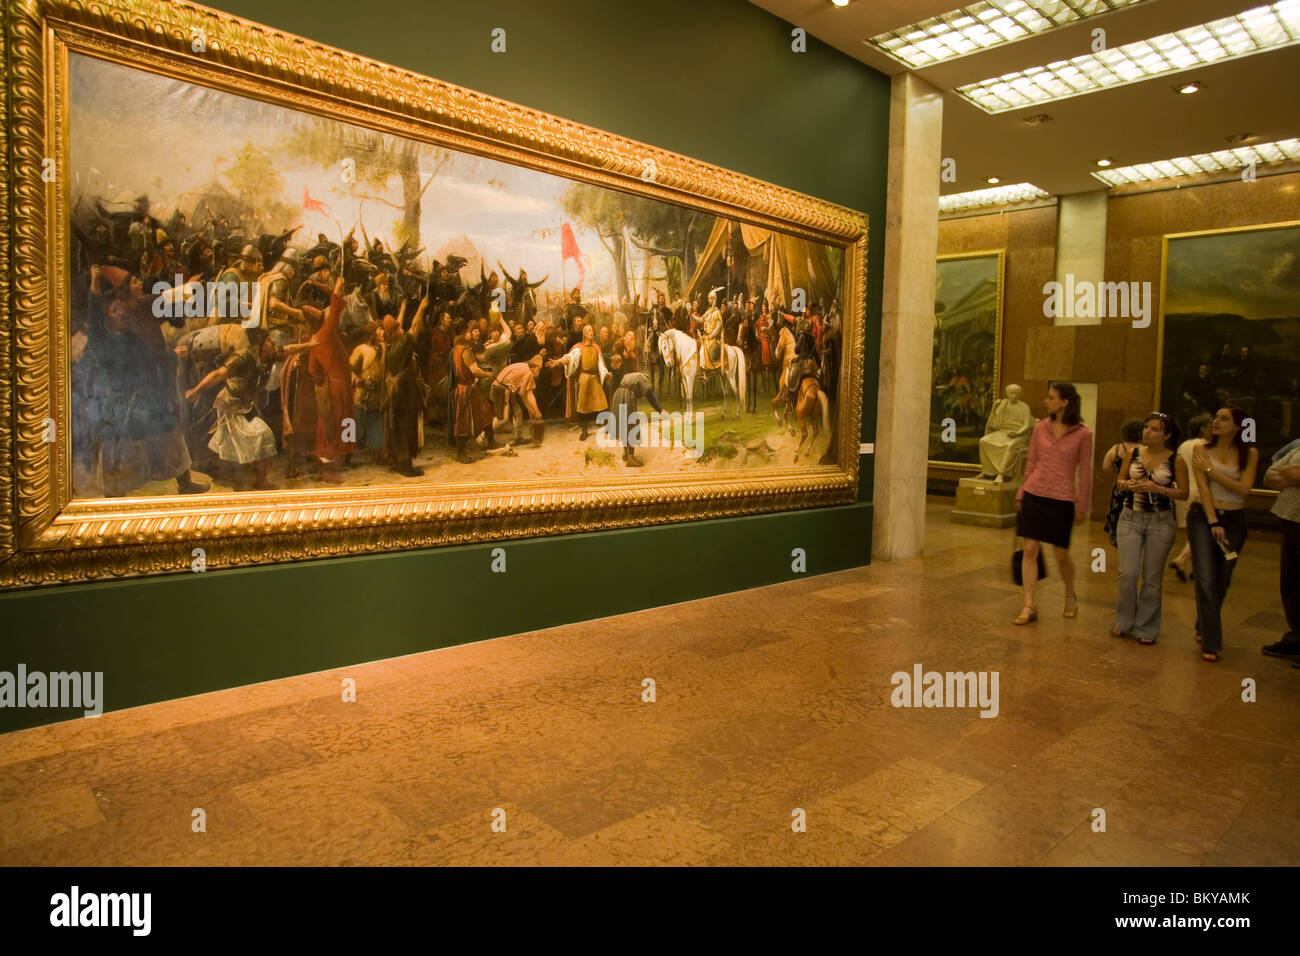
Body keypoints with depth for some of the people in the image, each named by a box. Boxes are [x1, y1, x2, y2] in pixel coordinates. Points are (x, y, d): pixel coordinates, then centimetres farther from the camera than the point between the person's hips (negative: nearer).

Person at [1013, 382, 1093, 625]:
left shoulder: (1082, 434, -5)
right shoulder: (1040, 428, 5)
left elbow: (1084, 473, -1)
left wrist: (1082, 507, 0)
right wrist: (1020, 493, 11)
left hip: (1062, 500, -3)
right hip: (1034, 495, 3)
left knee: (1061, 555, 6)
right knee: (1030, 550, -2)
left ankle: (1070, 596, 34)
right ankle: (1029, 607, 3)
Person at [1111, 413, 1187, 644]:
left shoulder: (1175, 461, -5)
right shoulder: (1134, 453, 2)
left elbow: (1184, 493, -4)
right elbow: (1120, 480, 12)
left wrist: (1158, 488, -18)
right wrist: (1127, 484, -11)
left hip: (1161, 522, -2)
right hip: (1130, 518, 2)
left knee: (1152, 578, 5)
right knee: (1127, 574, -4)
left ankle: (1146, 628, 19)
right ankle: (1124, 621, 17)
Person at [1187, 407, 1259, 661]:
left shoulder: (1249, 454, 1)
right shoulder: (1202, 450, 0)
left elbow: (1244, 488, -11)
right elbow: (1203, 487, -7)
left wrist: (1210, 470, -14)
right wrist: (1213, 522, -14)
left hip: (1234, 520, 2)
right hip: (1202, 516, -1)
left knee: (1222, 581, 11)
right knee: (1206, 580, -9)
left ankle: (1203, 627, 33)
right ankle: (1210, 643, -4)